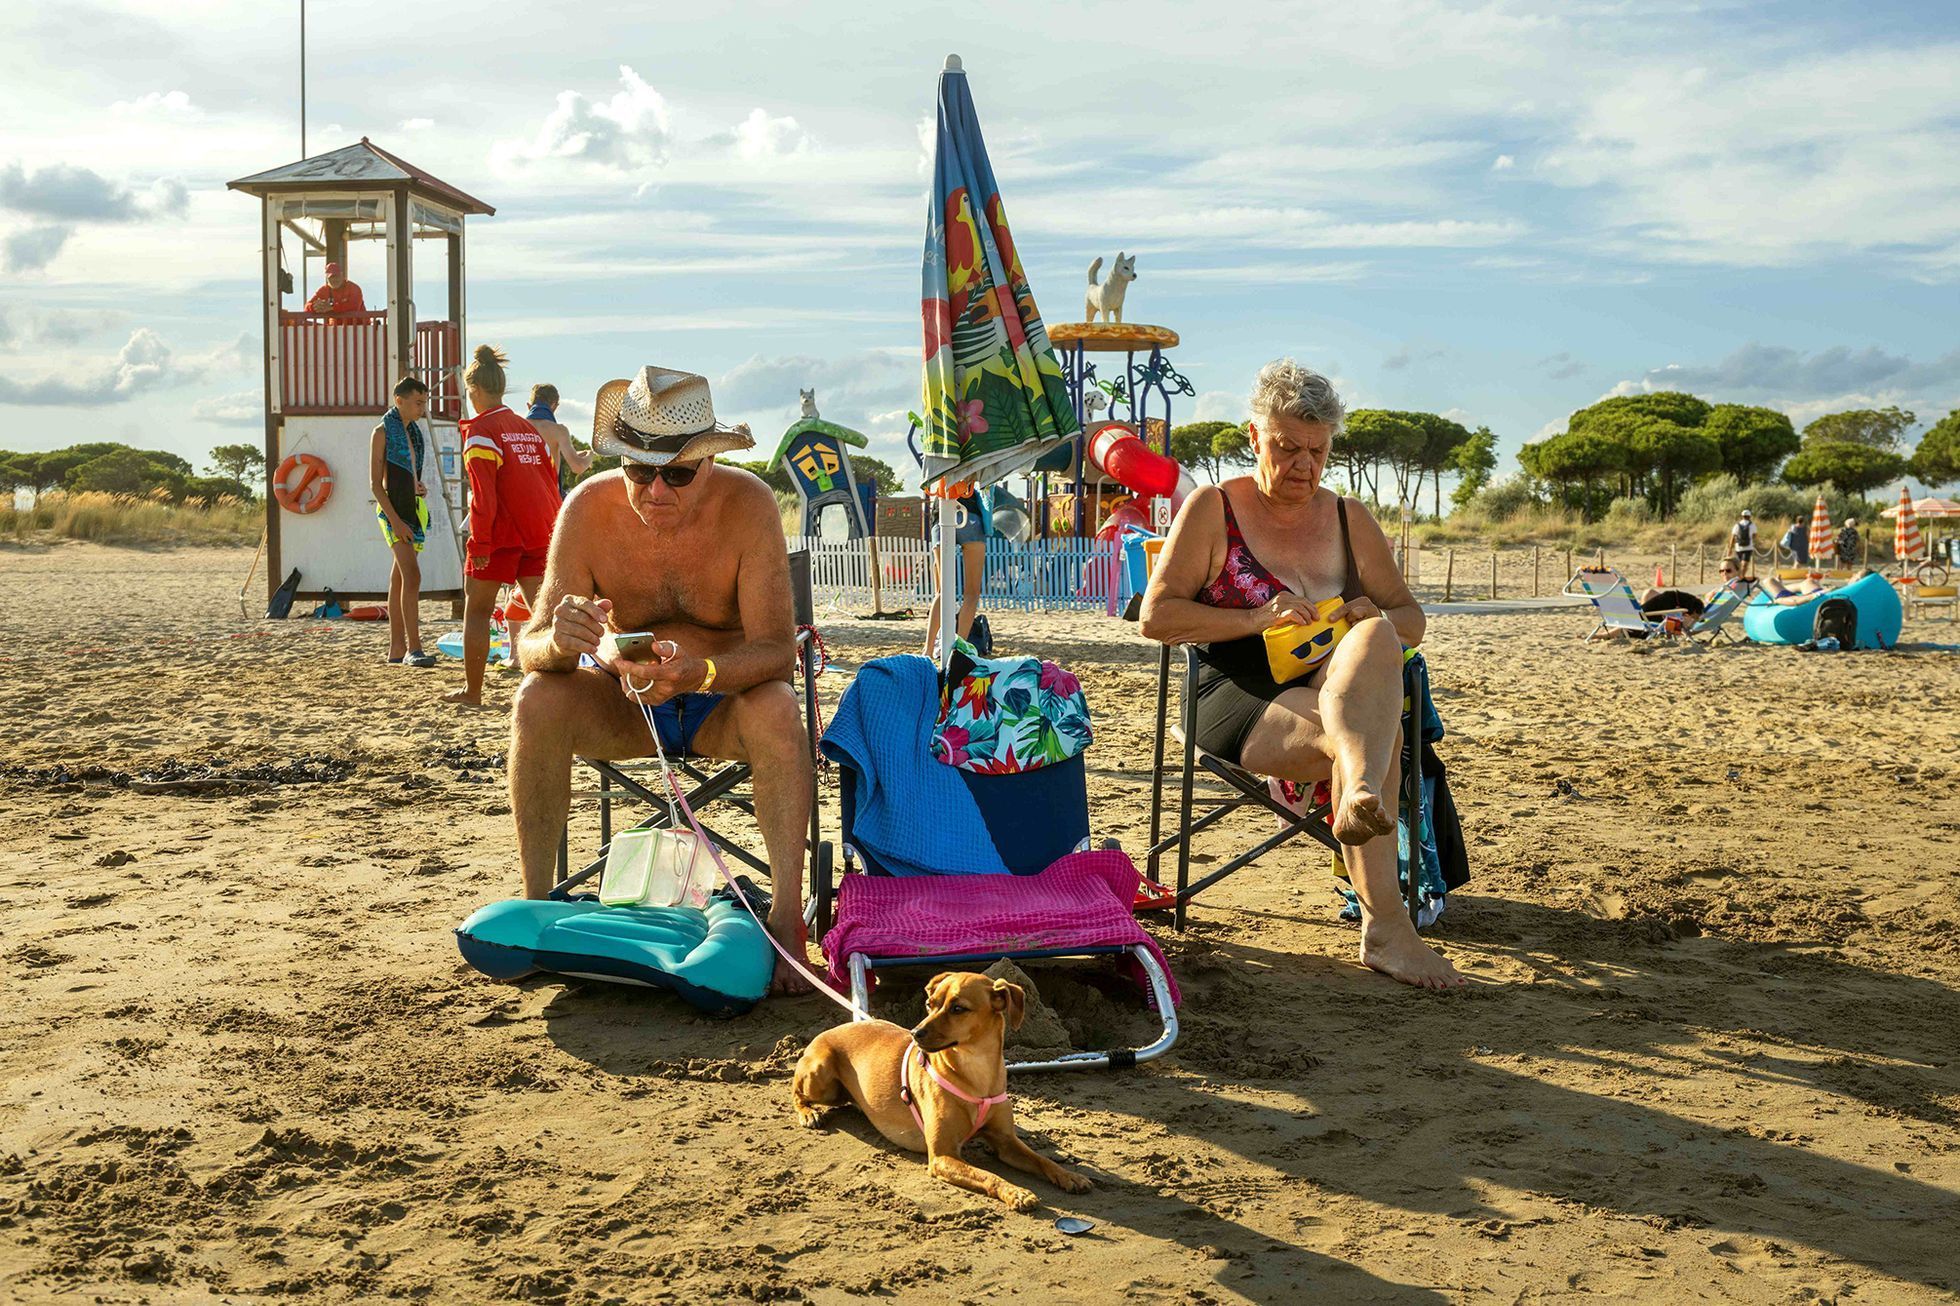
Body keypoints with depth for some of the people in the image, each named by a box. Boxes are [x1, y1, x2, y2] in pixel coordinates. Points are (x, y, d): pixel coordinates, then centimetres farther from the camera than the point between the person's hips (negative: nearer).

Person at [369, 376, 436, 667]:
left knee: (399, 579, 9)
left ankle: (396, 648, 10)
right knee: (412, 575, -18)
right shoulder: (383, 432, -6)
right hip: (393, 510, -8)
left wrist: (421, 487, 4)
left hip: (413, 509, 8)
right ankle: (413, 648, -23)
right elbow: (375, 483, -10)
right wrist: (394, 520, -19)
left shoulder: (414, 432, 16)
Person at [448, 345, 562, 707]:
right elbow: (551, 484, 15)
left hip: (500, 533, -6)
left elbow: (482, 493, -15)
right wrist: (551, 533, 19)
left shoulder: (481, 430, -7)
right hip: (538, 535, 6)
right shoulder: (531, 430, 14)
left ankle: (472, 691, 13)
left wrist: (479, 542, -13)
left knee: (477, 608, 8)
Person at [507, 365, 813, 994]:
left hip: (725, 703, -2)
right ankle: (535, 902, -15)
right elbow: (529, 648, -19)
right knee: (537, 701, -27)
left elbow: (776, 648, -26)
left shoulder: (747, 505, -22)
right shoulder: (589, 508, -18)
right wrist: (559, 642, -44)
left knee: (776, 710, -34)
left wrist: (701, 674, -47)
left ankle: (786, 915, -29)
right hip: (621, 704, 2)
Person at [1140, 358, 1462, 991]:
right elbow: (1156, 616, -1)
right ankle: (1385, 926, -45)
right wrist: (1256, 618, -13)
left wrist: (1377, 620, -4)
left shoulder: (1350, 518, 19)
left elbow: (1410, 619, 22)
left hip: (1327, 694, 3)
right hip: (1238, 700, -3)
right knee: (1373, 733, -34)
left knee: (1374, 638, -34)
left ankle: (1360, 795, -58)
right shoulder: (1214, 507, 7)